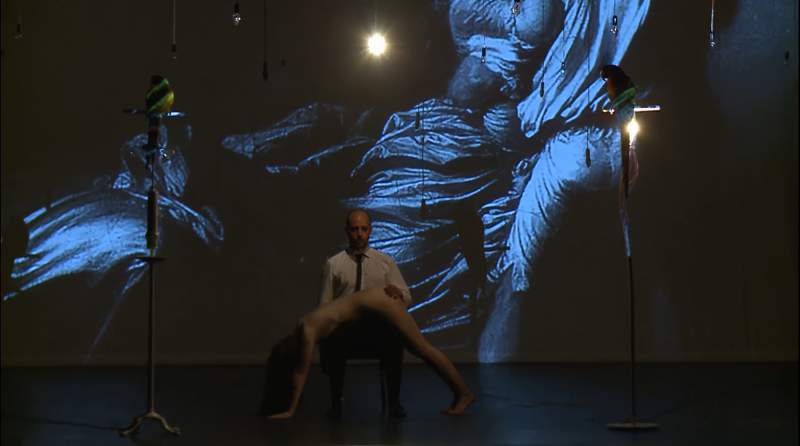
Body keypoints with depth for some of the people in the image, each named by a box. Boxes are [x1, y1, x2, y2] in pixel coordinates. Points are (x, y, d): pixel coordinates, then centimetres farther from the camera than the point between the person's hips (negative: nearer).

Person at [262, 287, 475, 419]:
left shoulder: (308, 330, -18)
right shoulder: (301, 329, 6)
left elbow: (301, 374, -17)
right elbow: (298, 373, 15)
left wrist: (290, 410, -14)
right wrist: (287, 405, 16)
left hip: (378, 303, -9)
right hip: (376, 302, 9)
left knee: (423, 348, -5)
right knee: (419, 350, 10)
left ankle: (464, 393, 0)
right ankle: (459, 394, 15)